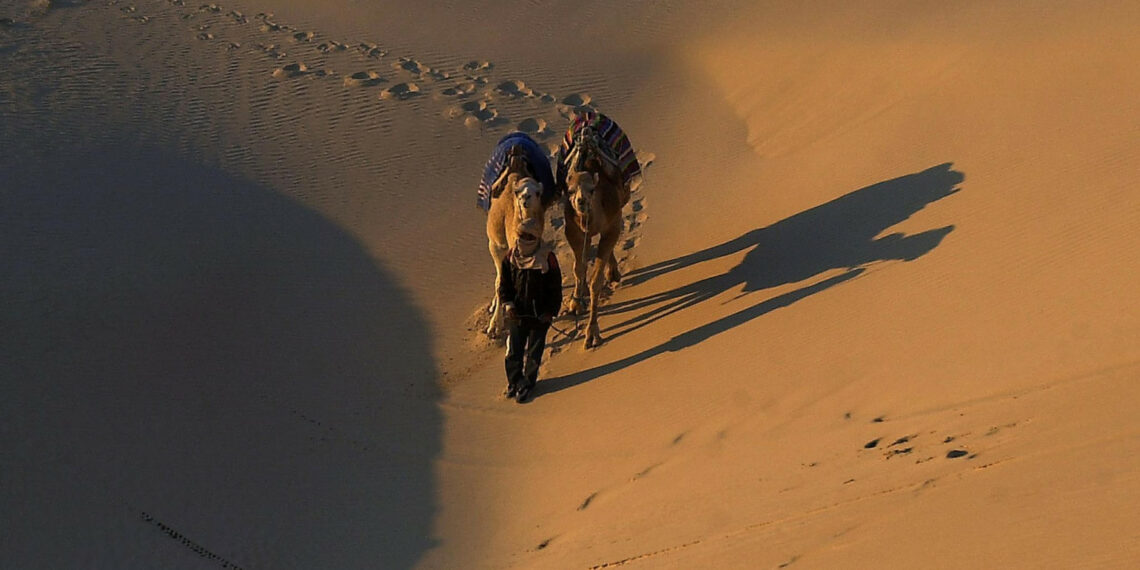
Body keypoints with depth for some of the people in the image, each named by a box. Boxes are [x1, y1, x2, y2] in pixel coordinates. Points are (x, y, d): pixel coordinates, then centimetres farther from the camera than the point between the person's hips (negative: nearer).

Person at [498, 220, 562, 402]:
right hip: (516, 314, 3)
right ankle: (513, 382, 32)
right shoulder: (511, 258, -3)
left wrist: (550, 311, -12)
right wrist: (507, 303, -11)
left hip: (539, 317, -3)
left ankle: (527, 384, 27)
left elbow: (555, 288, -8)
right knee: (513, 351, 12)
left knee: (533, 353, 10)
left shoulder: (547, 259, -13)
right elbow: (504, 284, 5)